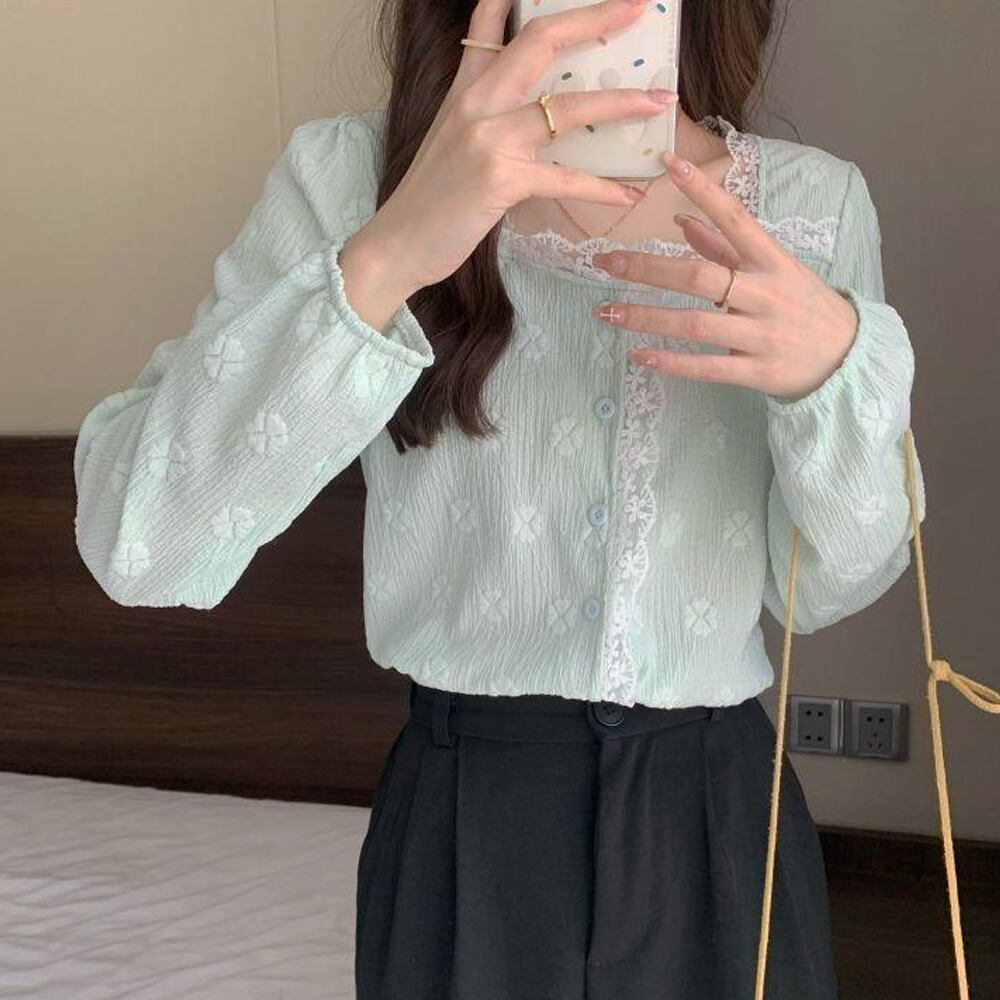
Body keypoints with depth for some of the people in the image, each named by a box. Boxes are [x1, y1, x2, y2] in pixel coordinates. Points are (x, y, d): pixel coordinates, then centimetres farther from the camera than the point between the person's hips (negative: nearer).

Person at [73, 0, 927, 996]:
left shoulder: (814, 200, -4)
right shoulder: (351, 172, -11)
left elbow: (825, 589, 0)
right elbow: (135, 544, -20)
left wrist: (839, 363, -20)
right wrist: (385, 256, -32)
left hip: (720, 812, 2)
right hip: (463, 812, -2)